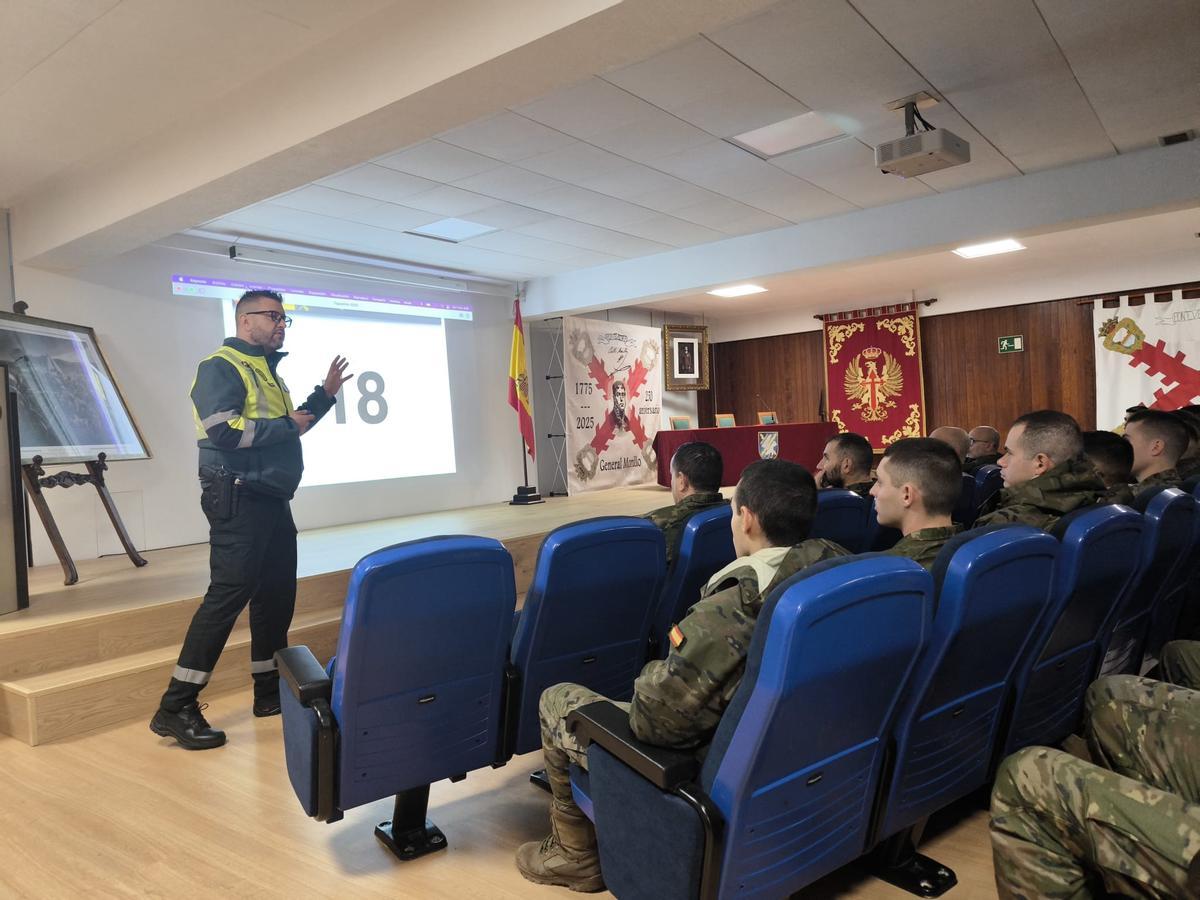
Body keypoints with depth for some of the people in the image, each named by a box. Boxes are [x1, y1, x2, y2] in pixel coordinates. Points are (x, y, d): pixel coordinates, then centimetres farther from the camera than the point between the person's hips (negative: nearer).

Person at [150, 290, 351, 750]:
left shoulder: (267, 370, 20)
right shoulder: (221, 367, -9)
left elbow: (286, 429, 26)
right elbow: (223, 431, -23)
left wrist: (324, 394, 18)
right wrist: (286, 424, -14)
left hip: (272, 499, 10)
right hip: (238, 499, -10)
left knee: (278, 591, 12)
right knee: (229, 593, -12)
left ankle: (270, 690, 24)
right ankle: (176, 708, -4)